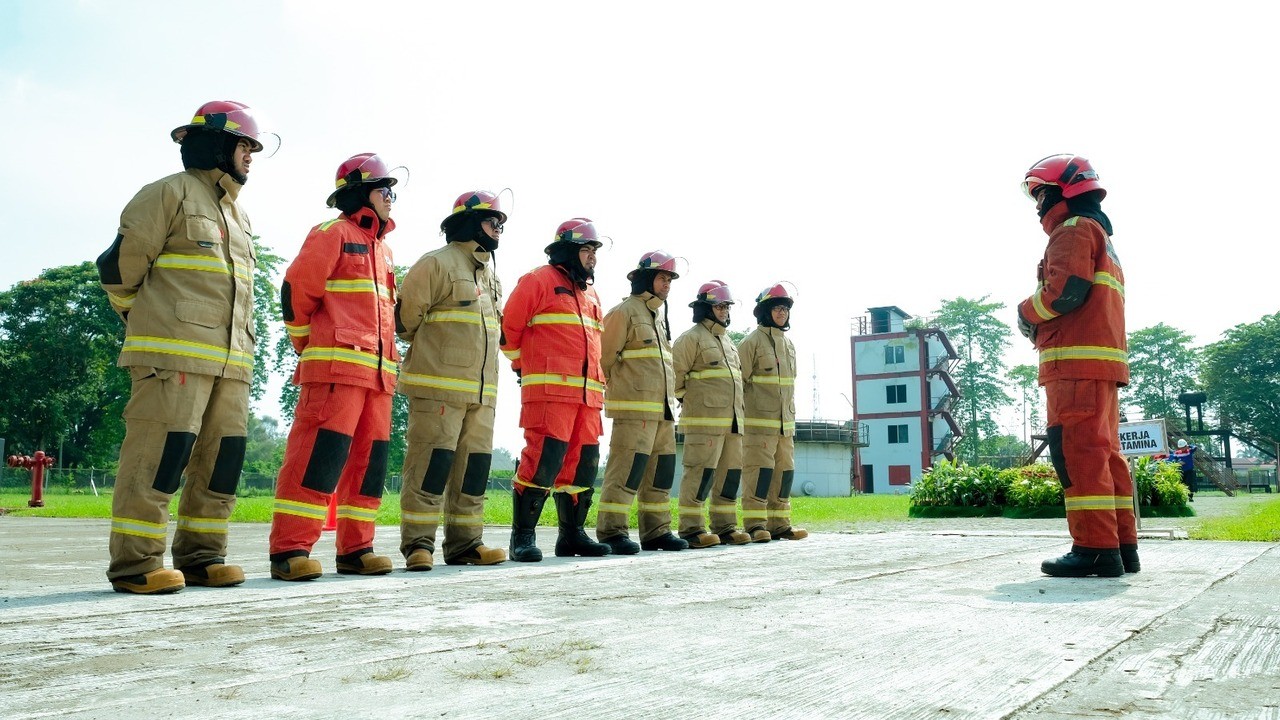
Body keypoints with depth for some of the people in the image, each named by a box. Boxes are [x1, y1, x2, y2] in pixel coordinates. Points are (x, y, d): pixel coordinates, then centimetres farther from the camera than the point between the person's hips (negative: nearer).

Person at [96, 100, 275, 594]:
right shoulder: (169, 193, 0)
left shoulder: (238, 213, 25)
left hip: (231, 358, 8)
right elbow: (120, 264, -3)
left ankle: (199, 556, 12)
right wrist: (142, 320, 7)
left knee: (223, 455, 5)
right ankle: (134, 563, -4)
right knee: (160, 452, -10)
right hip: (175, 350, -8)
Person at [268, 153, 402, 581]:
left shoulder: (383, 249, 25)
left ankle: (355, 548, 12)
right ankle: (290, 549, -10)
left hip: (378, 370, 8)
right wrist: (308, 345, -1)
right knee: (319, 453, -13)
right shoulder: (333, 233, 0)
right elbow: (296, 289, -7)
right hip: (336, 364, -8)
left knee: (370, 459, 6)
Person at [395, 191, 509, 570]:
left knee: (474, 465, 7)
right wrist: (428, 349, 6)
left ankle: (465, 543, 14)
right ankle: (418, 544, -1)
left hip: (482, 389, 8)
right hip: (440, 385, -8)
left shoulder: (490, 274, 22)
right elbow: (406, 315, -7)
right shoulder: (436, 263, -5)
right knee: (432, 463, -8)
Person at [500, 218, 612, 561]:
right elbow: (509, 326, -2)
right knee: (542, 459, -14)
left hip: (588, 392, 8)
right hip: (549, 388, -8)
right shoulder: (539, 281, 0)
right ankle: (523, 536, -6)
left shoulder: (590, 294, 25)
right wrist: (522, 365, 3)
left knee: (583, 463, 7)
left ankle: (572, 534, 17)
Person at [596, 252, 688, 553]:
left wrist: (669, 398, 18)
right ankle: (611, 531, -7)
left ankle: (656, 531, 18)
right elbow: (605, 357, -8)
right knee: (626, 469, -12)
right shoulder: (624, 312, -6)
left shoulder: (660, 316, 23)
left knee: (661, 469, 10)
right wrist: (616, 387, 1)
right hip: (634, 408, -9)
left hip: (664, 409, 9)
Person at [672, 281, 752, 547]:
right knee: (702, 471, -10)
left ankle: (725, 526, 16)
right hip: (704, 419, -9)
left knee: (731, 472, 9)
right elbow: (676, 372, -9)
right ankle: (691, 528, -6)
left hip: (732, 420, 9)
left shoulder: (727, 341, 23)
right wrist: (686, 398, -3)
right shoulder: (691, 337, -4)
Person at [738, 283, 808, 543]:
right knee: (760, 469, -10)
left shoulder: (789, 344, 17)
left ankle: (779, 523, 14)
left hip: (784, 423, 8)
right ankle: (755, 524, -5)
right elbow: (738, 381, -9)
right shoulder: (753, 341, -6)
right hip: (759, 422, -8)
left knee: (785, 470, 7)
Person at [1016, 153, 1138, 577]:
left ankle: (1095, 549, -15)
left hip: (1076, 360, -10)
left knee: (1078, 451, -12)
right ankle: (1122, 546, 12)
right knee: (1103, 453, 10)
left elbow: (1065, 289, -17)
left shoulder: (1073, 230, -3)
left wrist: (1027, 313, -1)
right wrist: (1042, 327, 15)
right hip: (1104, 360, 10)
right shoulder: (1101, 236, 29)